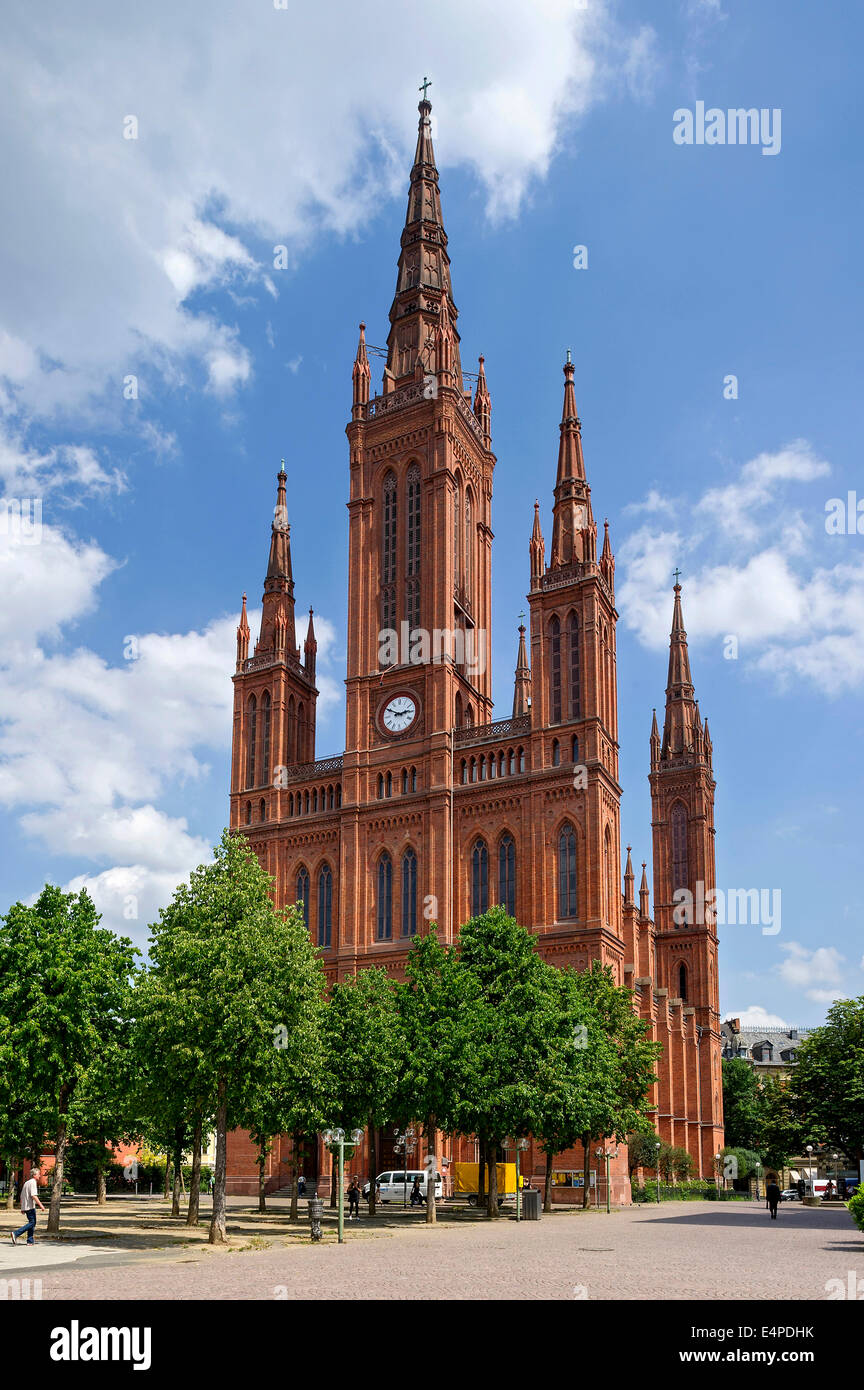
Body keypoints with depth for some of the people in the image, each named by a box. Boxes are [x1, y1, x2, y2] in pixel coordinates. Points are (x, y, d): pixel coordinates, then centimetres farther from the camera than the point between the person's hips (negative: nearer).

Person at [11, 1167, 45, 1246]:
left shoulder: (26, 1183, 19)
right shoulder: (33, 1182, -11)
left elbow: (22, 1196, 22)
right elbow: (34, 1195, -21)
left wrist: (22, 1208, 27)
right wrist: (40, 1205, -20)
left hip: (25, 1206, 10)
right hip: (30, 1206, -10)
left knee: (32, 1223, 13)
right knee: (32, 1223, -9)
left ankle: (30, 1241, 11)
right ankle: (16, 1234, -17)